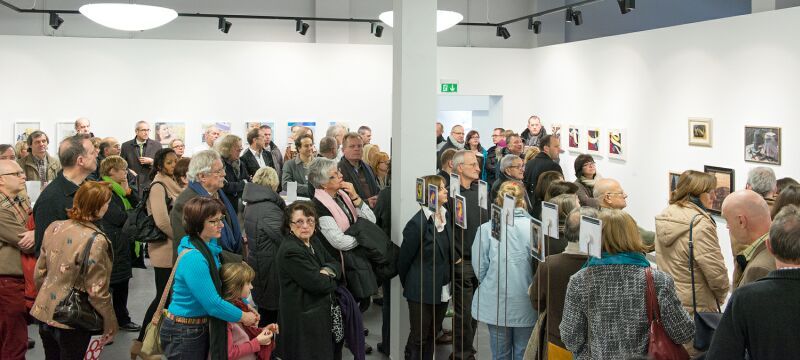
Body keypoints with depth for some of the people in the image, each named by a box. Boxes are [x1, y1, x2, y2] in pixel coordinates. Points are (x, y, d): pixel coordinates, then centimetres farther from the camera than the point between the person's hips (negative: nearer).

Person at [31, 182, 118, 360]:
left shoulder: (54, 227, -4)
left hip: (44, 313, 6)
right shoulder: (95, 240, -23)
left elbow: (39, 273, 6)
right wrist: (111, 323, -7)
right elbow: (97, 291, -20)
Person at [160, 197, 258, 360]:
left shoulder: (210, 246, 0)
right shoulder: (193, 258, -27)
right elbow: (213, 304, -25)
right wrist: (243, 317, -13)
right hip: (184, 333, -8)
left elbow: (222, 282, 14)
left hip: (202, 327, 8)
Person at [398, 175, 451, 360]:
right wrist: (408, 285, 3)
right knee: (419, 337, 5)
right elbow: (404, 258, -9)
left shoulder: (446, 217, 3)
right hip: (422, 291, -6)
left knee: (432, 335, 16)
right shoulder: (418, 223, -17)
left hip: (442, 290, 6)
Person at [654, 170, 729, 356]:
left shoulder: (664, 217, 5)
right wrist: (720, 296, 2)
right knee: (696, 352, 2)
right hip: (694, 308, -8)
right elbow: (716, 271, -18)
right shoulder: (700, 224, -19)